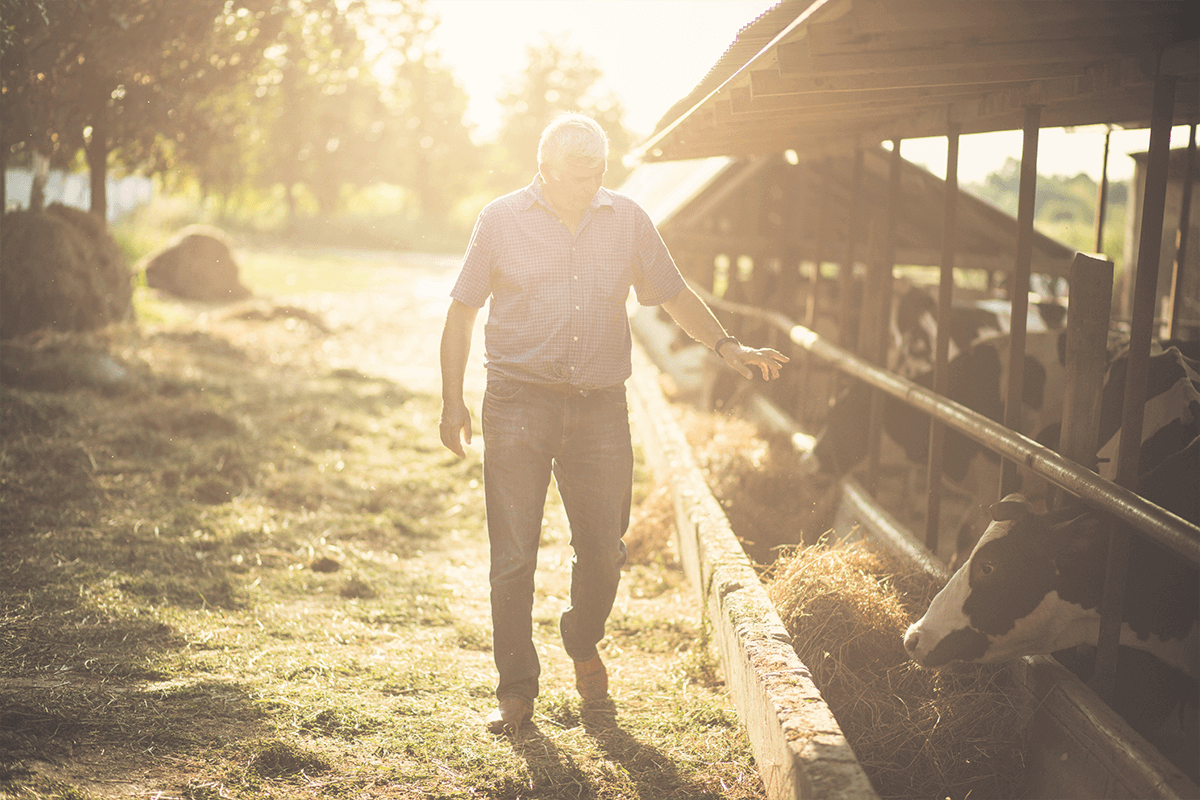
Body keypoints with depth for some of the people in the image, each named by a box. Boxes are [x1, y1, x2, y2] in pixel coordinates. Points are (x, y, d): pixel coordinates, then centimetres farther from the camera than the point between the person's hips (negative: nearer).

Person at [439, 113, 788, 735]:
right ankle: (516, 688, 12)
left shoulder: (628, 220, 6)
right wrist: (452, 401, 1)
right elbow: (462, 311, 7)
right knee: (513, 556, -2)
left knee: (603, 549, 6)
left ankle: (583, 645, 36)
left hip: (600, 408, 2)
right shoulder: (501, 220, 1)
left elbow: (673, 294, 14)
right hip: (518, 404, -2)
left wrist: (724, 344, -2)